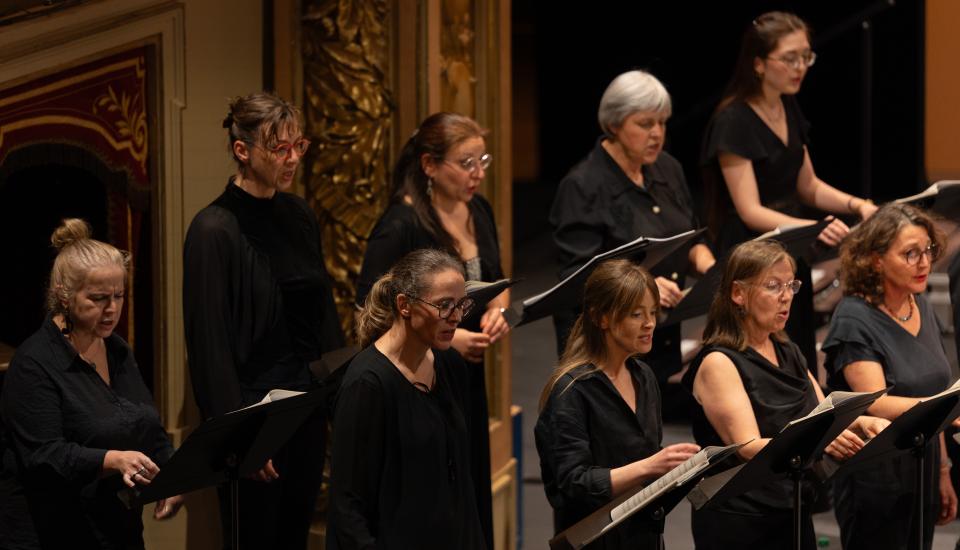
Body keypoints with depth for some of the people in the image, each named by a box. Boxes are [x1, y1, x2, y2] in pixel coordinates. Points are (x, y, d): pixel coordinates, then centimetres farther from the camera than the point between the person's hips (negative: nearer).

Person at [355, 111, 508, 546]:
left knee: (474, 502, 11)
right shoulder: (401, 225, -17)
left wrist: (497, 309, -3)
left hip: (467, 377, 7)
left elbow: (496, 281, 20)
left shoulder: (478, 211, 6)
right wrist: (446, 338, -23)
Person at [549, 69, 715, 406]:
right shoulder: (583, 187, -12)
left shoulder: (668, 170, 11)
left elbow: (691, 239, 20)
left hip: (661, 338, 7)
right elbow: (578, 275, -17)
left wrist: (707, 265, -4)